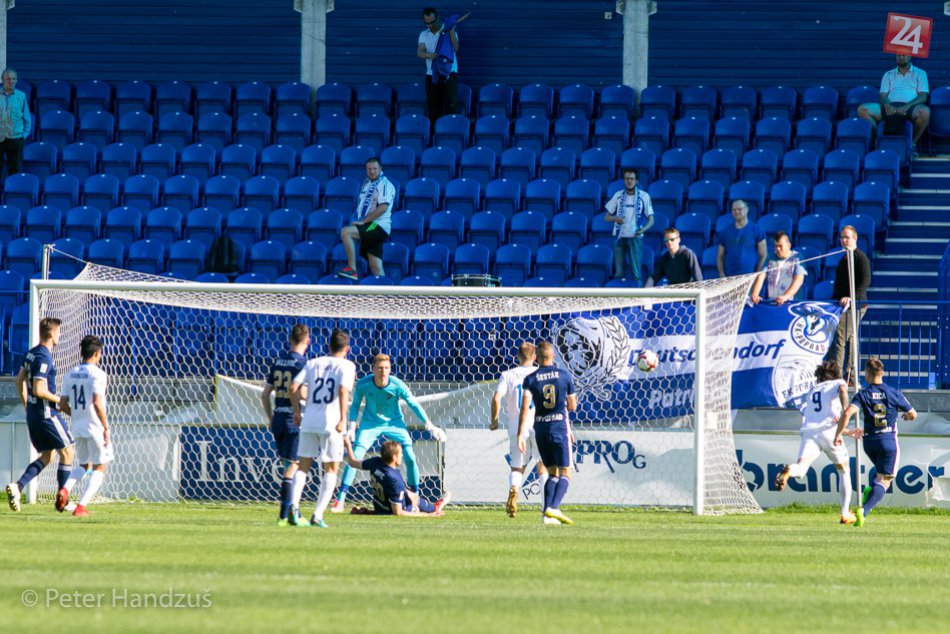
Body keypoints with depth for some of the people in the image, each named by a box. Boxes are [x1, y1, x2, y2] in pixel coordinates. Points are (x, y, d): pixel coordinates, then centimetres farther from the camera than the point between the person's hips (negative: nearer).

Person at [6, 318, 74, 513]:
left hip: (33, 414, 9)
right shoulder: (43, 358, -19)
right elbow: (39, 390, -24)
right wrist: (59, 400, -11)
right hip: (47, 413, -9)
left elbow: (20, 380, 19)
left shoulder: (32, 353, 9)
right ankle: (61, 500, 7)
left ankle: (17, 486, -2)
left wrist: (26, 406, 26)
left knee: (47, 456, 14)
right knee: (67, 451, 4)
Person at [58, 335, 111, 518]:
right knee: (99, 468, 6)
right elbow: (97, 402, -22)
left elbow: (63, 405, 8)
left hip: (78, 427, 6)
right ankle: (81, 506, -4)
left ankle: (65, 489, -3)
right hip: (95, 427, -6)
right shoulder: (97, 374, -11)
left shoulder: (70, 374, 8)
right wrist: (106, 428, -16)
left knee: (83, 465, 23)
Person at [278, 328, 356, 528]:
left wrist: (297, 411, 14)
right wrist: (343, 419, -16)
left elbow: (294, 388, 4)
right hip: (330, 423, -4)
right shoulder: (346, 365, 0)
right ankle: (318, 515, -3)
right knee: (331, 469, 6)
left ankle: (292, 504, -8)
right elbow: (343, 391, -17)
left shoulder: (314, 363, 12)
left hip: (308, 421, 4)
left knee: (303, 466, 13)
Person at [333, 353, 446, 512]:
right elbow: (355, 405, -3)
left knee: (410, 458, -10)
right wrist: (351, 427, -10)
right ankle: (340, 500, -9)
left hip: (394, 423, 0)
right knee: (355, 458, -13)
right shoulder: (363, 384, -21)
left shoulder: (397, 386, -22)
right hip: (370, 423, 0)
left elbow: (414, 405, -8)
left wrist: (429, 425, -7)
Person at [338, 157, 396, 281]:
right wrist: (356, 220, 12)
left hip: (378, 225, -8)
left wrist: (363, 221, -17)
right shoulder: (367, 183, 19)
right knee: (375, 266, 2)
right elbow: (363, 206, 29)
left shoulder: (385, 184, -7)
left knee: (345, 232, -25)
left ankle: (352, 269, -25)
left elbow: (383, 208, -18)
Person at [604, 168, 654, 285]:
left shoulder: (644, 196, 1)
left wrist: (644, 229, -20)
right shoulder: (618, 196, 6)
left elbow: (651, 220, 2)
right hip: (619, 236, 2)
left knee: (636, 271, -7)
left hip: (635, 237, -2)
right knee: (618, 272, 1)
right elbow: (607, 217, 10)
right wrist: (615, 218, -14)